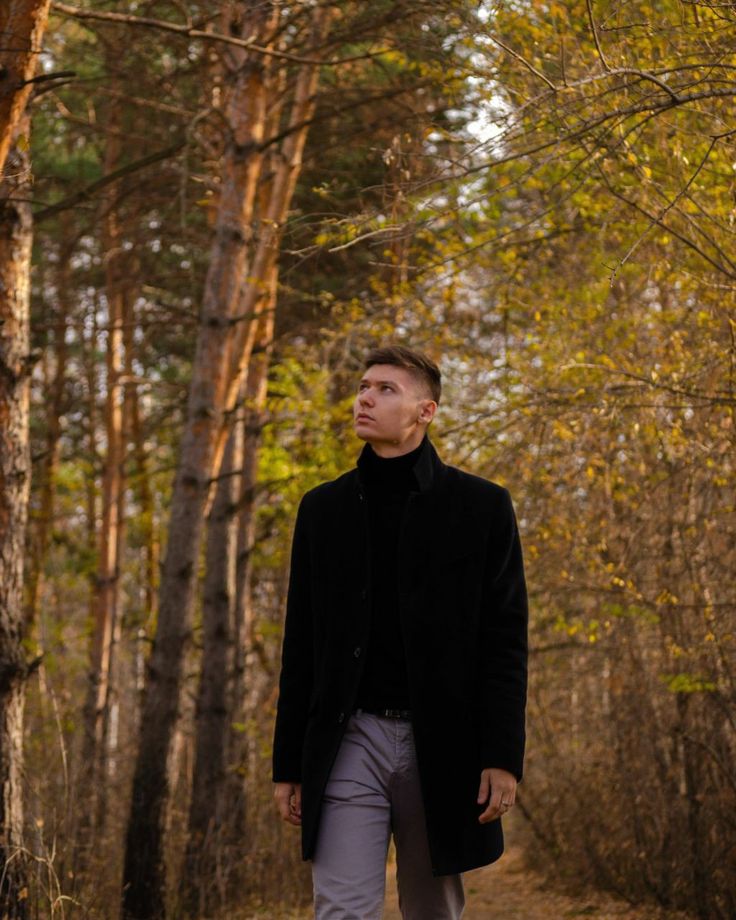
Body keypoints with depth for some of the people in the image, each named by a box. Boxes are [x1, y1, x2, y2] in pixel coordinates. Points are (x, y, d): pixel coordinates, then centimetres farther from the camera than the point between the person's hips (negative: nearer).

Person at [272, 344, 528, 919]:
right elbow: (301, 644, 11)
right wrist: (289, 764, 8)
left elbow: (505, 640, -1)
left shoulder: (481, 506, 3)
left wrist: (503, 757, -10)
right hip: (350, 739, 1)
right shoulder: (323, 509, 10)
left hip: (441, 743, -1)